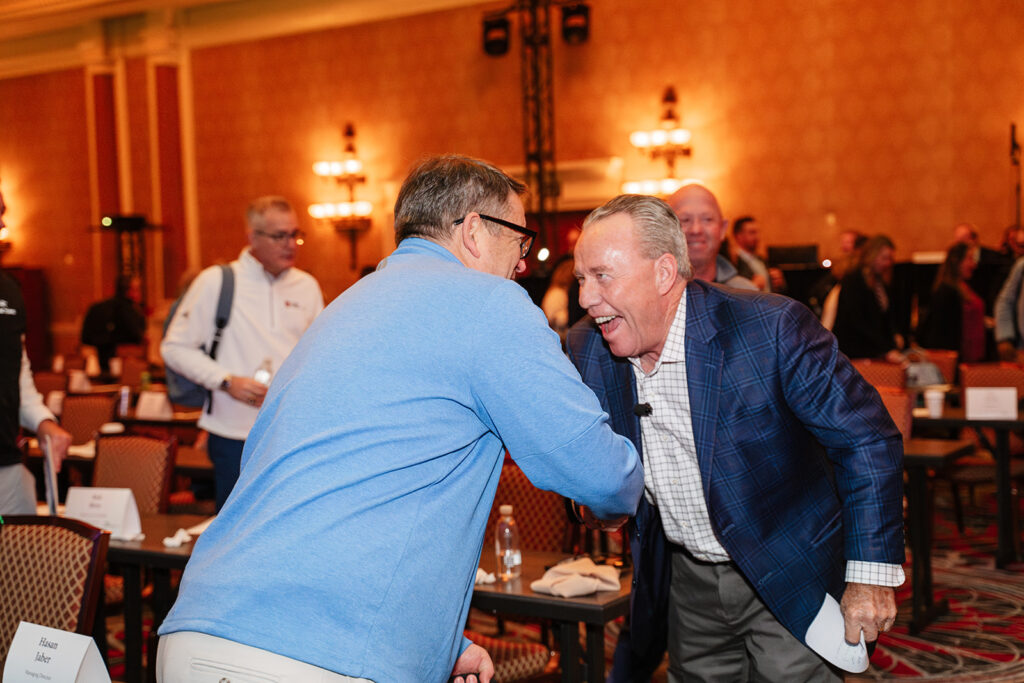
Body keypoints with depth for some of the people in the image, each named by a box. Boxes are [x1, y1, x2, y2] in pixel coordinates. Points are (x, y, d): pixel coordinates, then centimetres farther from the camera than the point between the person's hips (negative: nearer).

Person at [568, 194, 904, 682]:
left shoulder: (770, 329, -22)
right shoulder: (587, 348, -7)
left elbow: (866, 439, -17)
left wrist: (871, 574, -18)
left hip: (787, 581, -4)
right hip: (687, 586, 5)